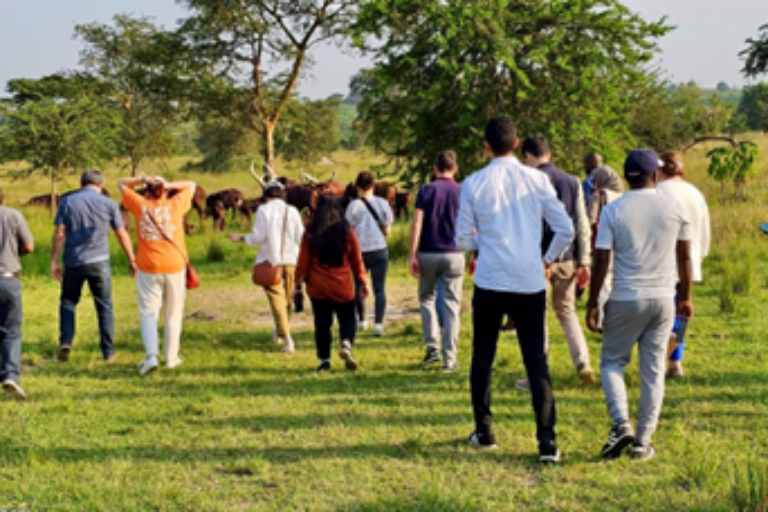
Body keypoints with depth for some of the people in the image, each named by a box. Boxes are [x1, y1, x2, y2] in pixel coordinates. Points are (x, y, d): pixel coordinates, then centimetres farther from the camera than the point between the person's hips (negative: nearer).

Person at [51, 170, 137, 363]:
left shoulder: (67, 202, 1)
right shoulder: (108, 204, 1)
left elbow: (59, 234, -3)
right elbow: (122, 234, 4)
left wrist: (54, 261, 2)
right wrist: (132, 260, 13)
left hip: (73, 262, 0)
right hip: (99, 262, 0)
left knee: (68, 302, 16)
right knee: (104, 306, 8)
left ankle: (65, 341, -1)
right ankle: (108, 352, 8)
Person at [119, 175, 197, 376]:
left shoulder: (140, 205, 1)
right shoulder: (175, 205, 1)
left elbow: (122, 183, 16)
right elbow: (191, 185, 18)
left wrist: (142, 180, 0)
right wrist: (169, 185, 3)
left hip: (148, 268, 0)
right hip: (174, 266, 1)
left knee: (148, 313, 2)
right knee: (173, 314, 12)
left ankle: (151, 355, -15)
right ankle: (171, 357, 18)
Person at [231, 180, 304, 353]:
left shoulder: (263, 211, -6)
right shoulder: (292, 211, 1)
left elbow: (258, 237, -10)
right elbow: (301, 237, 0)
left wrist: (240, 238, 6)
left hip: (270, 260, -3)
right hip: (290, 260, 3)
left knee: (276, 297, -3)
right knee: (287, 298, 17)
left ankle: (287, 337, -14)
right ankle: (280, 331, 35)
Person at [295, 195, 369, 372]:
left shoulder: (310, 233, -5)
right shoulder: (347, 231, -3)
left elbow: (303, 262, -1)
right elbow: (357, 260, 4)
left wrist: (298, 282, 9)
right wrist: (363, 282, 13)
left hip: (317, 286, 0)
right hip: (343, 286, 0)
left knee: (322, 323, 7)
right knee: (347, 319, 13)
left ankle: (325, 360, 8)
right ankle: (346, 344, -14)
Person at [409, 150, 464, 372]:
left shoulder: (426, 190, -1)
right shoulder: (462, 193, 3)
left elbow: (417, 223, -9)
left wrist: (412, 254, -8)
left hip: (428, 254, -1)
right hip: (454, 255, 1)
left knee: (426, 297, 18)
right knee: (451, 305, 3)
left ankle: (432, 346, 7)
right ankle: (449, 359, 1)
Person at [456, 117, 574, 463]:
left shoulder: (473, 184, -2)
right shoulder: (536, 180, 0)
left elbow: (462, 241, 2)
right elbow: (565, 229, 0)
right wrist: (550, 258, 18)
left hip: (490, 282, 0)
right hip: (530, 283, 1)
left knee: (483, 356, 15)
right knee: (536, 360, 3)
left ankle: (484, 432, 22)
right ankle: (547, 442, -4)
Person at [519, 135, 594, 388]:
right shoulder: (572, 182, 7)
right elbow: (582, 225, 7)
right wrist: (584, 262, 11)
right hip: (566, 258, 5)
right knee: (567, 312, 17)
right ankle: (583, 364, 2)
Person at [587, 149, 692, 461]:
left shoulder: (613, 211, -6)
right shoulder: (674, 209, 1)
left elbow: (602, 261, -8)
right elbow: (684, 257, 8)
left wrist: (592, 303, -1)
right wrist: (685, 297, 19)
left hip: (626, 299, -2)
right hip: (663, 298, 2)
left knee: (612, 362, 11)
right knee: (653, 371, 8)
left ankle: (621, 424, -9)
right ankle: (643, 442, 10)